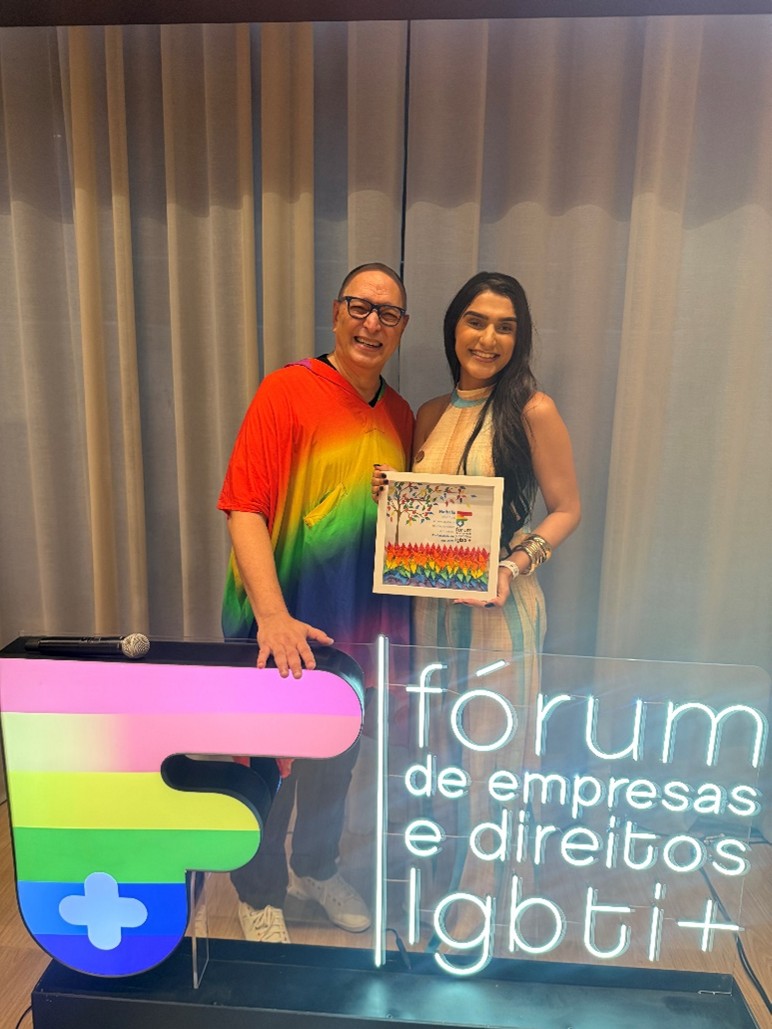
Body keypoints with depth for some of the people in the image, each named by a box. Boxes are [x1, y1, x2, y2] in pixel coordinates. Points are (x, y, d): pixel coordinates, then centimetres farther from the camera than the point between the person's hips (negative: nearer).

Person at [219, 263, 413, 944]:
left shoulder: (400, 415, 5)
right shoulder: (287, 391, -13)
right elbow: (245, 510, -19)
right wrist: (272, 616, -29)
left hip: (358, 626, 6)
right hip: (282, 629, -5)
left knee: (338, 759, 24)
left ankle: (317, 867, 50)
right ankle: (261, 895, 41)